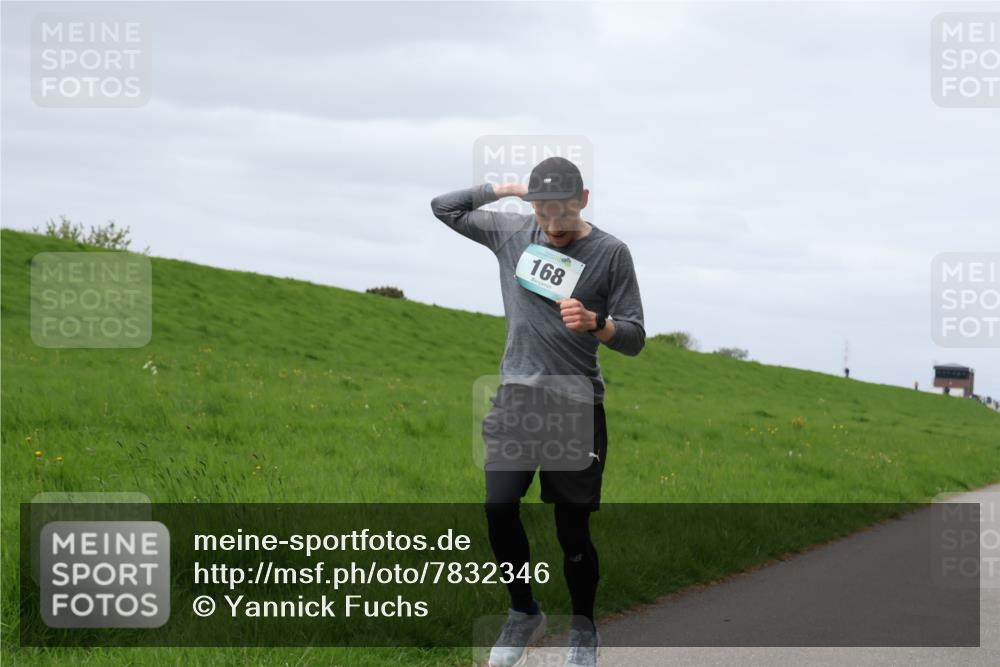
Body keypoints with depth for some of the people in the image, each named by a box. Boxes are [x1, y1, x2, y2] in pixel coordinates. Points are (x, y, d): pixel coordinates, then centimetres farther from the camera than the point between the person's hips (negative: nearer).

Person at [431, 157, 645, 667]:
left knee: (573, 530, -1)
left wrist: (595, 323, -23)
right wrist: (504, 188, 9)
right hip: (517, 396, 3)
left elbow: (634, 339, -3)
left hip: (576, 403, -3)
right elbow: (444, 207, 17)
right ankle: (524, 614, 13)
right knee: (499, 509, -9)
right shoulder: (511, 232, 7)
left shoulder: (610, 253, -3)